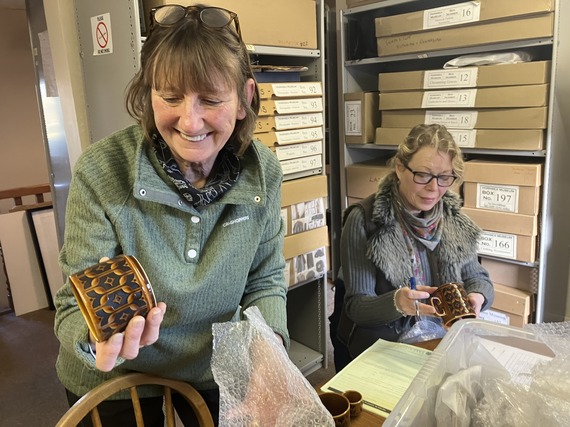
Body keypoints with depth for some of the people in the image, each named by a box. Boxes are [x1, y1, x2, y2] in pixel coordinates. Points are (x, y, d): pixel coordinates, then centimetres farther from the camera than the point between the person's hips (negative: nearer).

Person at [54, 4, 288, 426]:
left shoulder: (263, 172, -16)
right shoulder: (101, 173, -25)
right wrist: (97, 340, -40)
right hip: (112, 384, -2)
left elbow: (265, 281, -4)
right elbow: (77, 307, -19)